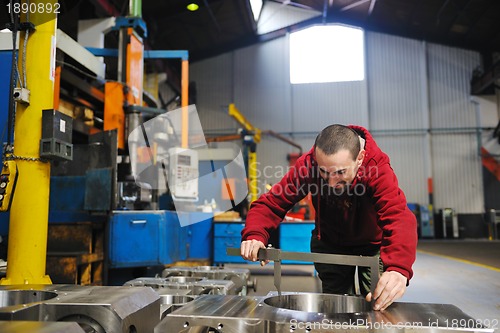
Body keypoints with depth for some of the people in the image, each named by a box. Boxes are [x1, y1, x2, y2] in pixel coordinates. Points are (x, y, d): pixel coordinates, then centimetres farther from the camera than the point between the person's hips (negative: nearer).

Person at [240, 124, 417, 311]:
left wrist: (398, 268, -68)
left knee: (378, 306, 1)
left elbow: (399, 218, -49)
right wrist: (254, 236, -49)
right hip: (329, 243, 2)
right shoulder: (308, 164, -29)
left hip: (373, 243, -1)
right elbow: (271, 203, -28)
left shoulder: (379, 169, -35)